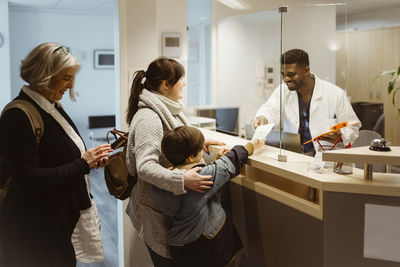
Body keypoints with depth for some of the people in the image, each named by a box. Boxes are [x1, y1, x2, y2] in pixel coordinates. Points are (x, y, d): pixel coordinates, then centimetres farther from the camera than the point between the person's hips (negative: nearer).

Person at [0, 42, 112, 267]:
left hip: (67, 218, 9)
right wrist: (83, 164, -20)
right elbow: (28, 181, -25)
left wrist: (91, 160, 0)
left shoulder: (53, 107, 9)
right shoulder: (19, 116, -19)